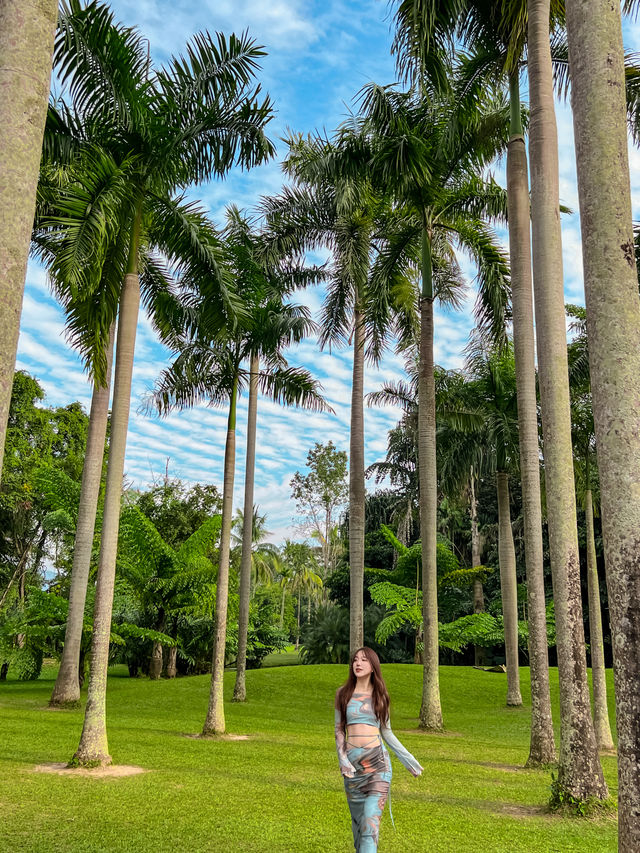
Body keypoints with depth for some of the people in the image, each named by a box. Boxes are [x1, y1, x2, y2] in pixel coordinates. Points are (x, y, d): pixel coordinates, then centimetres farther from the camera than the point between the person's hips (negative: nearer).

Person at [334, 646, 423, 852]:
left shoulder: (379, 695, 6)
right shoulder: (343, 694, 5)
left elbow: (386, 731, 11)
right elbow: (339, 729, 5)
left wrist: (407, 758, 6)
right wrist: (342, 758, -8)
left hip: (378, 762, -1)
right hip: (353, 763, 1)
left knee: (371, 820, -11)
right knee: (357, 818, 10)